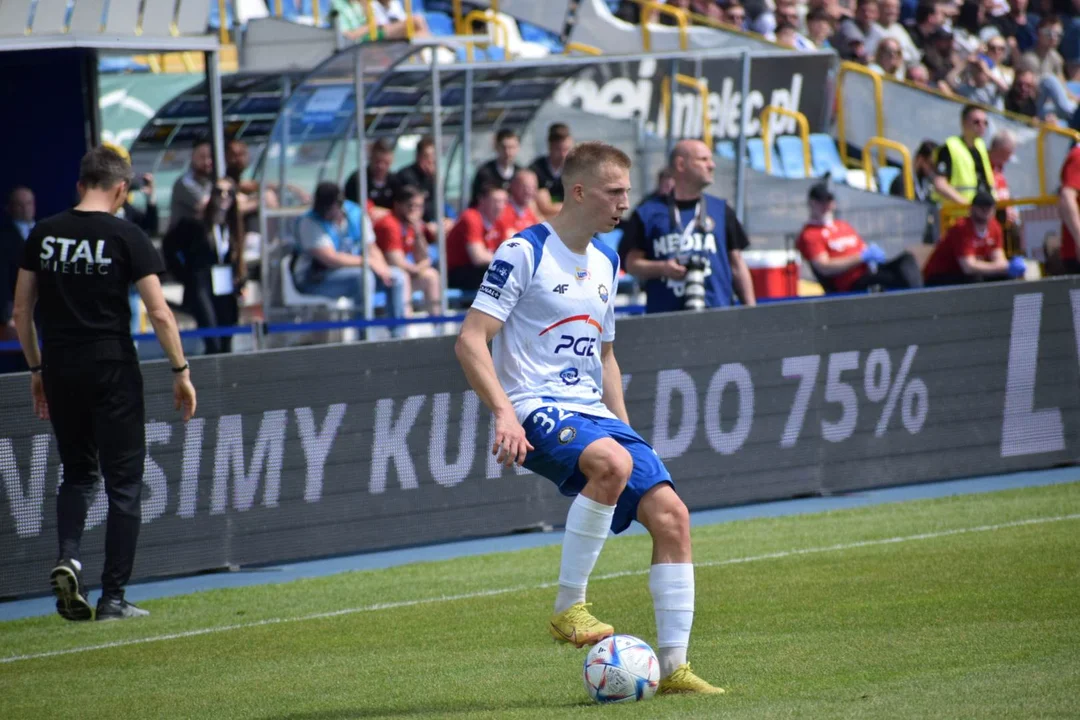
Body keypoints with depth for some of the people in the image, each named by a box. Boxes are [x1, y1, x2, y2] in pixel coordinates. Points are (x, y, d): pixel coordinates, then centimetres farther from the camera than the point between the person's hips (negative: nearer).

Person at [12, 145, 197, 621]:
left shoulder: (43, 234, 5)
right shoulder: (125, 237, -7)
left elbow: (21, 310, 8)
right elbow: (159, 313, -10)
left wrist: (37, 369, 19)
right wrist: (180, 372, -2)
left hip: (61, 368, 4)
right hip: (112, 368, -4)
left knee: (78, 471, 20)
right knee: (123, 483, 4)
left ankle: (68, 556, -6)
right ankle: (112, 597, 2)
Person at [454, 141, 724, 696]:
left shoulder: (605, 263, 18)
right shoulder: (525, 252, -7)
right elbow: (470, 341, -12)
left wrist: (624, 426, 20)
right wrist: (504, 413, -23)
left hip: (593, 413, 8)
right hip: (536, 410, -8)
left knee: (670, 513, -7)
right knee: (611, 463, -37)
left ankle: (673, 667, -1)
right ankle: (568, 609, -24)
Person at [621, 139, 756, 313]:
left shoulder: (721, 211, 15)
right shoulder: (648, 213, 9)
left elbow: (737, 265, 15)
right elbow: (632, 263, 9)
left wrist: (751, 310, 7)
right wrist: (661, 268, -11)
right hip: (664, 317, -1)